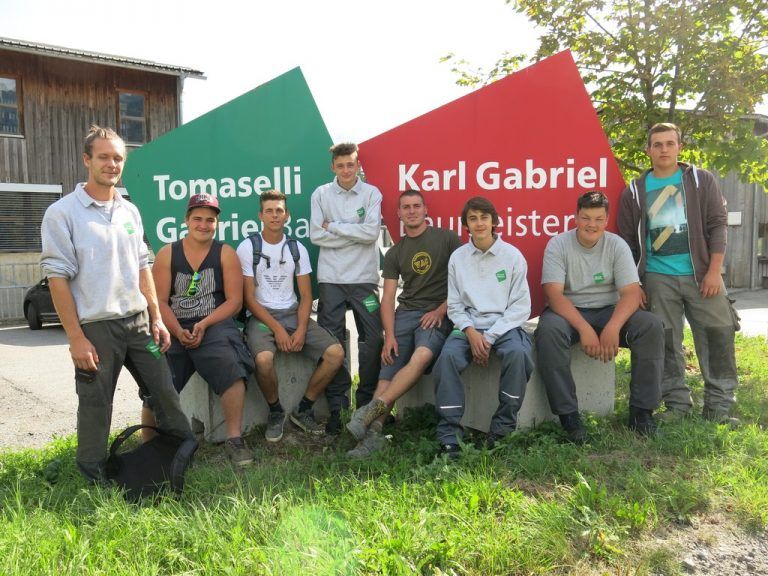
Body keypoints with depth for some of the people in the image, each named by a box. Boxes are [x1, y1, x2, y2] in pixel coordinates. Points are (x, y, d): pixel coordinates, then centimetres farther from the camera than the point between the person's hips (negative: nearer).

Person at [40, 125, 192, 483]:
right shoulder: (62, 213, -7)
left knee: (164, 390, 11)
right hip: (96, 328, -5)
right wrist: (76, 338, -14)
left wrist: (156, 317, 9)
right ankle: (94, 479, 24)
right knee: (95, 406, 6)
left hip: (138, 321, 5)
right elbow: (58, 278, -10)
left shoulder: (130, 211, 10)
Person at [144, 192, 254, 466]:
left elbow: (234, 301, 0)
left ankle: (234, 440, -20)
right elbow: (159, 301, 3)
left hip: (215, 325, -2)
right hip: (173, 330, 2)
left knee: (231, 369, -31)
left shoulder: (225, 254, 6)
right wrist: (178, 332, -13)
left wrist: (203, 325, -13)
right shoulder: (167, 254, 9)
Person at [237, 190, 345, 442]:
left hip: (293, 313, 4)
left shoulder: (298, 249, 9)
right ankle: (276, 412, -3)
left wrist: (301, 329, -12)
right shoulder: (247, 247, -2)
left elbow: (306, 296, 6)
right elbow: (249, 298, -6)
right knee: (264, 359, -35)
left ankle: (303, 410, 4)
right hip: (261, 316, -4)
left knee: (336, 353, -16)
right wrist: (277, 328, -17)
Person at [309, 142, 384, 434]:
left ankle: (368, 402, 16)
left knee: (373, 338, 0)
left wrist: (333, 226, -7)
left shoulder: (371, 193, 5)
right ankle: (336, 404, 10)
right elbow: (316, 235, -3)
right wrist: (355, 234, -7)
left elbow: (372, 232, -9)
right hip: (330, 278, 0)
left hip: (364, 277, 0)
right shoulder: (321, 194, 6)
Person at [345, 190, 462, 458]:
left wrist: (441, 310, -8)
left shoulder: (447, 238, 7)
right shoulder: (394, 253, 16)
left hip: (437, 314, -3)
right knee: (389, 370, -17)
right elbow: (388, 298, 8)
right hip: (405, 313, 3)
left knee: (421, 357, -33)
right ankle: (374, 432, -24)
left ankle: (372, 410, -32)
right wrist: (389, 335, -7)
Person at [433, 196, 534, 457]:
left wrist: (490, 338, -12)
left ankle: (503, 427, -16)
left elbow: (521, 306, -1)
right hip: (469, 324, 1)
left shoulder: (513, 255, 2)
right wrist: (471, 332, -12)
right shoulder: (457, 257, 8)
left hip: (504, 324, -1)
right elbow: (454, 305, 8)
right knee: (448, 356, -30)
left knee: (517, 352, -34)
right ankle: (449, 434, -22)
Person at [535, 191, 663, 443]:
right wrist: (584, 329, -31)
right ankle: (568, 415, -26)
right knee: (549, 330, -36)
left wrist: (613, 327, -29)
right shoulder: (558, 245, -8)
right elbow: (554, 294, -18)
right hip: (567, 312, -2)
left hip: (608, 311, 3)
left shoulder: (617, 245, -1)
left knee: (651, 326, -22)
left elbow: (631, 293, -10)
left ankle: (641, 411, -11)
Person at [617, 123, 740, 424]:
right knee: (666, 343, 4)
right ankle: (677, 404, 17)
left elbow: (718, 226, 1)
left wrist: (714, 271, -8)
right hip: (657, 278, 1)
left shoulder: (702, 180, 5)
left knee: (718, 337, -1)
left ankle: (719, 405, 12)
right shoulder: (635, 191, 6)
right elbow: (628, 241, 7)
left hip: (700, 274, 0)